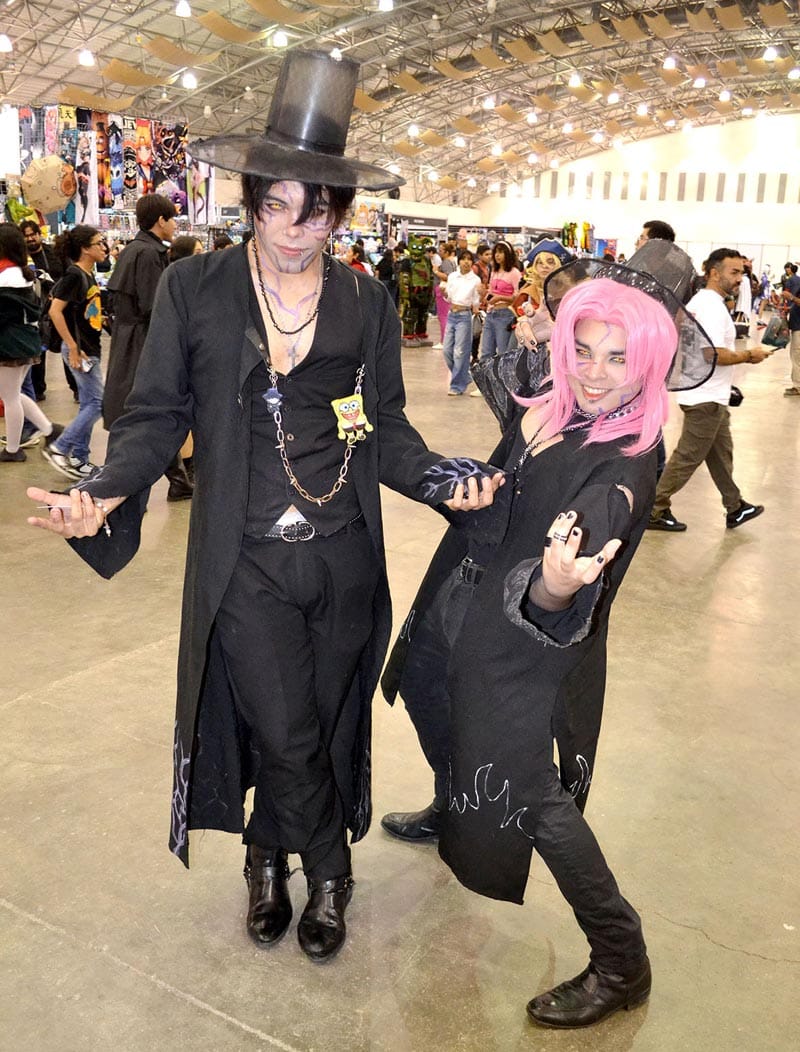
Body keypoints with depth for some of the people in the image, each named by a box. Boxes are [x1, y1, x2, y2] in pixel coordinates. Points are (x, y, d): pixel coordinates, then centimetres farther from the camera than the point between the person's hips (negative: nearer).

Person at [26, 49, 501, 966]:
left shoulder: (368, 303, 4)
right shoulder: (193, 288, -2)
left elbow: (385, 429, 7)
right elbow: (157, 414, 0)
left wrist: (441, 478, -12)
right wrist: (109, 492, -18)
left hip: (346, 558, 3)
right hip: (249, 564, -2)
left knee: (328, 727, 14)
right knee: (287, 739, 0)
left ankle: (269, 855, 42)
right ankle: (329, 873, 31)